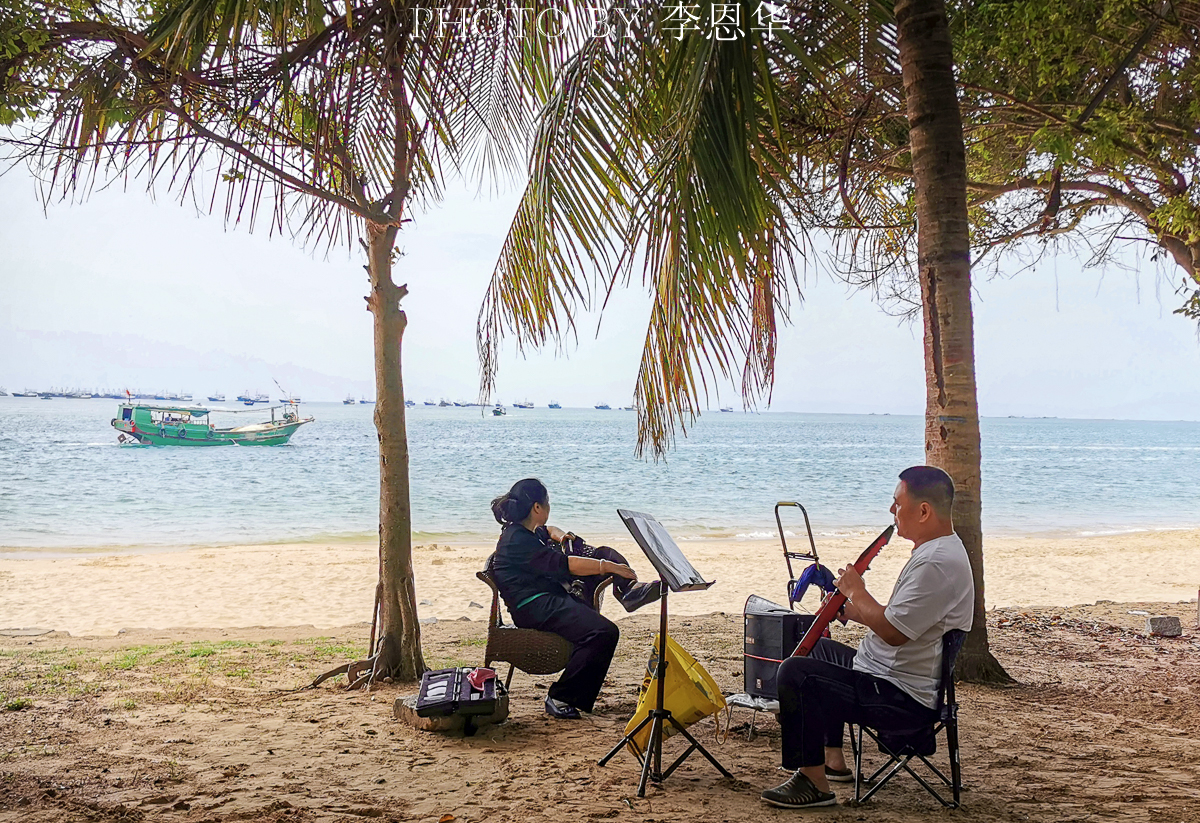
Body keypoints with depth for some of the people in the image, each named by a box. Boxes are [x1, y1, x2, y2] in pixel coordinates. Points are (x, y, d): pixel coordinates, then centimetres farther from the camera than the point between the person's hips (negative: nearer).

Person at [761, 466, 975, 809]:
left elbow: (892, 632, -28)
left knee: (796, 674, -23)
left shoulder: (938, 563, -25)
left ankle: (814, 782, -12)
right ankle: (833, 760, 33)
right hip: (892, 675, 12)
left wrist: (857, 592, -14)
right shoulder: (934, 551, 11)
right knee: (820, 649, 32)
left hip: (903, 699, -12)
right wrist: (854, 610, 9)